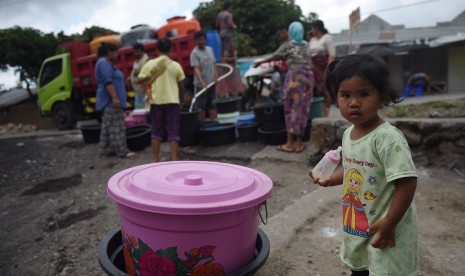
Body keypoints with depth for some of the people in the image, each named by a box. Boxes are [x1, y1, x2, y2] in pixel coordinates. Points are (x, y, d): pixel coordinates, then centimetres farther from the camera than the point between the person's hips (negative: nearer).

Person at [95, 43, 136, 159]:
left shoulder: (106, 63, 22)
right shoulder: (104, 63, -12)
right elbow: (108, 82, -22)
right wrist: (114, 97, -28)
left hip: (109, 100, 11)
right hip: (110, 100, -11)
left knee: (107, 125, 12)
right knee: (116, 126, -11)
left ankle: (105, 149, 17)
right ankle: (122, 151, -11)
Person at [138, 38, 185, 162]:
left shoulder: (150, 64, -2)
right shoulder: (176, 65, -2)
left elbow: (140, 80, -3)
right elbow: (181, 86, 4)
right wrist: (180, 98, 19)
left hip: (156, 101, 1)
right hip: (172, 101, -1)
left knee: (156, 132, 12)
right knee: (173, 133, 4)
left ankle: (155, 160, 16)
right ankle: (174, 160, 2)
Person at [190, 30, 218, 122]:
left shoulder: (210, 49, 8)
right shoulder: (194, 53, -11)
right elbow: (196, 69, -20)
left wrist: (215, 75, -2)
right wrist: (202, 82, -32)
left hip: (211, 83, 6)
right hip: (201, 84, -5)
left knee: (212, 104, 11)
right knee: (201, 106, 1)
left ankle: (214, 121, 18)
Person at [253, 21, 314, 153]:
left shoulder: (287, 45, 0)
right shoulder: (306, 45, 15)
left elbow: (274, 57, 8)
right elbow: (309, 63, 19)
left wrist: (260, 62, 20)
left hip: (294, 78, -5)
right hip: (308, 78, 5)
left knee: (292, 109, 1)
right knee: (303, 110, 6)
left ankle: (289, 144, 6)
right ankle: (298, 143, 11)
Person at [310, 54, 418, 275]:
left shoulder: (388, 137, -27)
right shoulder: (348, 134, -1)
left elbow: (407, 182, -27)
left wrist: (389, 222, -24)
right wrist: (330, 180, 5)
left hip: (385, 229, -7)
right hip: (356, 225, 8)